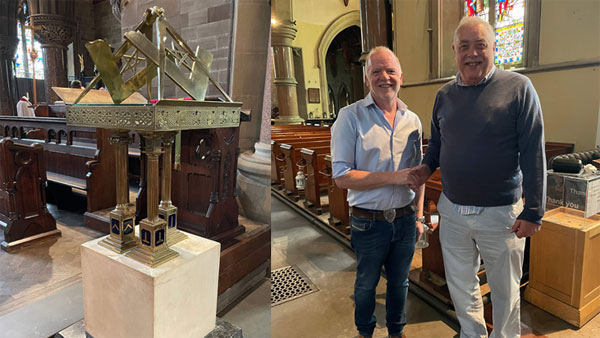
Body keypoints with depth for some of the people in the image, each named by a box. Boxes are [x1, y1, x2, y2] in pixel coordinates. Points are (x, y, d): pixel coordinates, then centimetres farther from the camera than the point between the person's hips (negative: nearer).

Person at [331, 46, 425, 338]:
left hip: (405, 219, 4)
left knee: (399, 282, 22)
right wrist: (393, 177, -21)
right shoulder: (350, 116, -12)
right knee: (366, 285, 17)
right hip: (369, 222, -4)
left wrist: (418, 216, 10)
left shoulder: (412, 120, 4)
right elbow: (342, 177, -17)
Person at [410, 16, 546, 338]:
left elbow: (533, 154, -12)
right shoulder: (444, 95, 4)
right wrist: (427, 166, -4)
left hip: (500, 214, -4)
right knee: (460, 284, 20)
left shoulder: (518, 88, -10)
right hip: (452, 210, 4)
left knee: (505, 291, 16)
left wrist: (533, 212, -13)